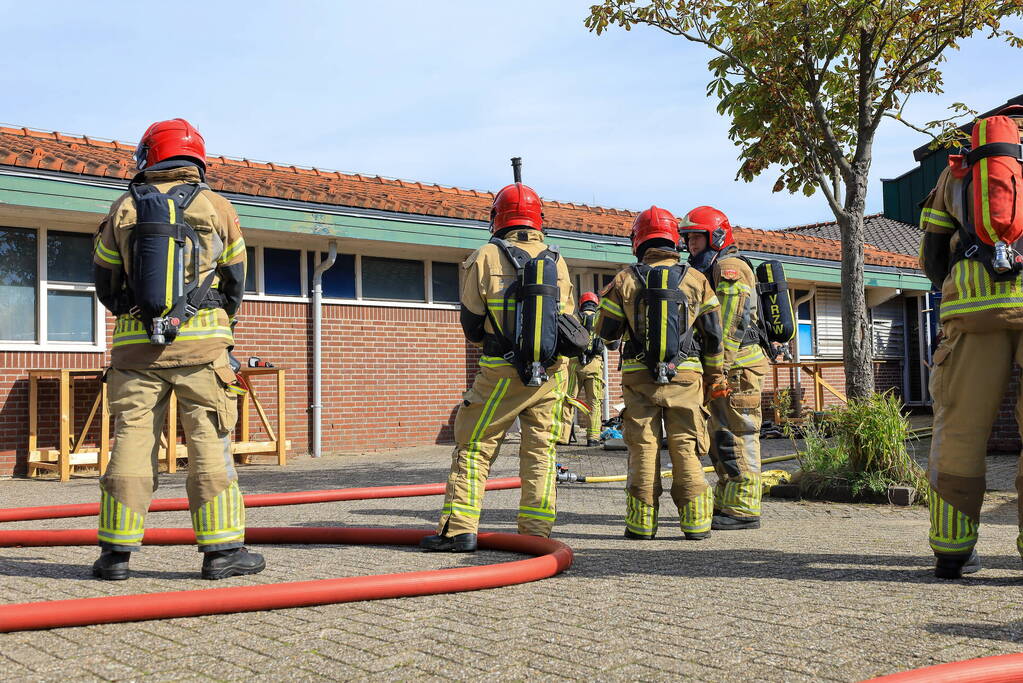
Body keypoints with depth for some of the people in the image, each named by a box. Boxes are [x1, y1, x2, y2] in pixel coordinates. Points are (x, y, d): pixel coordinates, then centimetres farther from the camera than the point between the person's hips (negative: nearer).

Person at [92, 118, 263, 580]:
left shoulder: (124, 209, 8)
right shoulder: (217, 208, 5)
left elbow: (104, 283, 14)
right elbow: (235, 283, 11)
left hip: (135, 345, 2)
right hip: (200, 343, -2)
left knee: (131, 441, 5)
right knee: (210, 444, 0)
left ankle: (117, 551, 7)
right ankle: (221, 549, 1)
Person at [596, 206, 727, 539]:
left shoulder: (625, 280, 0)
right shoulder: (696, 279, 4)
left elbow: (606, 331, 4)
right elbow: (713, 334, 5)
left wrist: (609, 299, 24)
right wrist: (714, 375, 14)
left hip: (639, 376, -1)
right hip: (686, 376, 1)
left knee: (643, 447, 4)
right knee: (686, 447, 4)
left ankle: (642, 521, 4)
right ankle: (695, 520, 4)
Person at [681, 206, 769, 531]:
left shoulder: (729, 267, -10)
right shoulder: (710, 271, 23)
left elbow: (732, 324, -19)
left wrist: (720, 368, -23)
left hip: (737, 367, -11)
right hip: (726, 369, 11)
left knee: (737, 437, -9)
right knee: (720, 436, 15)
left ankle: (744, 509, -7)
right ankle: (725, 503, 23)